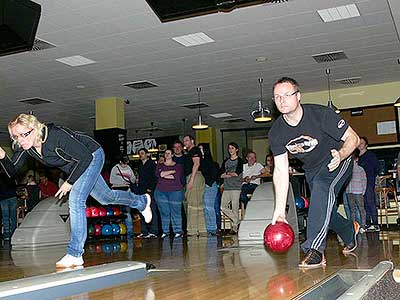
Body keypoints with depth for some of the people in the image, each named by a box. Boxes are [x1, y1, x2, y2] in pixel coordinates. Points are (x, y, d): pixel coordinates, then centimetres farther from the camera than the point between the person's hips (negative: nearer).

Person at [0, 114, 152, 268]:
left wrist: (70, 182, -26)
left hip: (92, 156, -8)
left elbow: (86, 157, -30)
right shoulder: (24, 146, -18)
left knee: (76, 199, -22)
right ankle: (142, 201, 49)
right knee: (106, 198, 21)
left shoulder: (56, 136, -37)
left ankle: (75, 254, -15)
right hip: (76, 166, 8)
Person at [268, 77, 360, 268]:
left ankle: (315, 249, -37)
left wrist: (340, 155, -42)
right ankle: (350, 231, 46)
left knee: (322, 186, -34)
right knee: (323, 212, 11)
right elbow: (281, 170, -16)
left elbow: (353, 138, -20)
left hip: (337, 161, -5)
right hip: (312, 169, 6)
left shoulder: (320, 114, -28)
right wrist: (279, 209, -21)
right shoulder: (276, 132, -16)